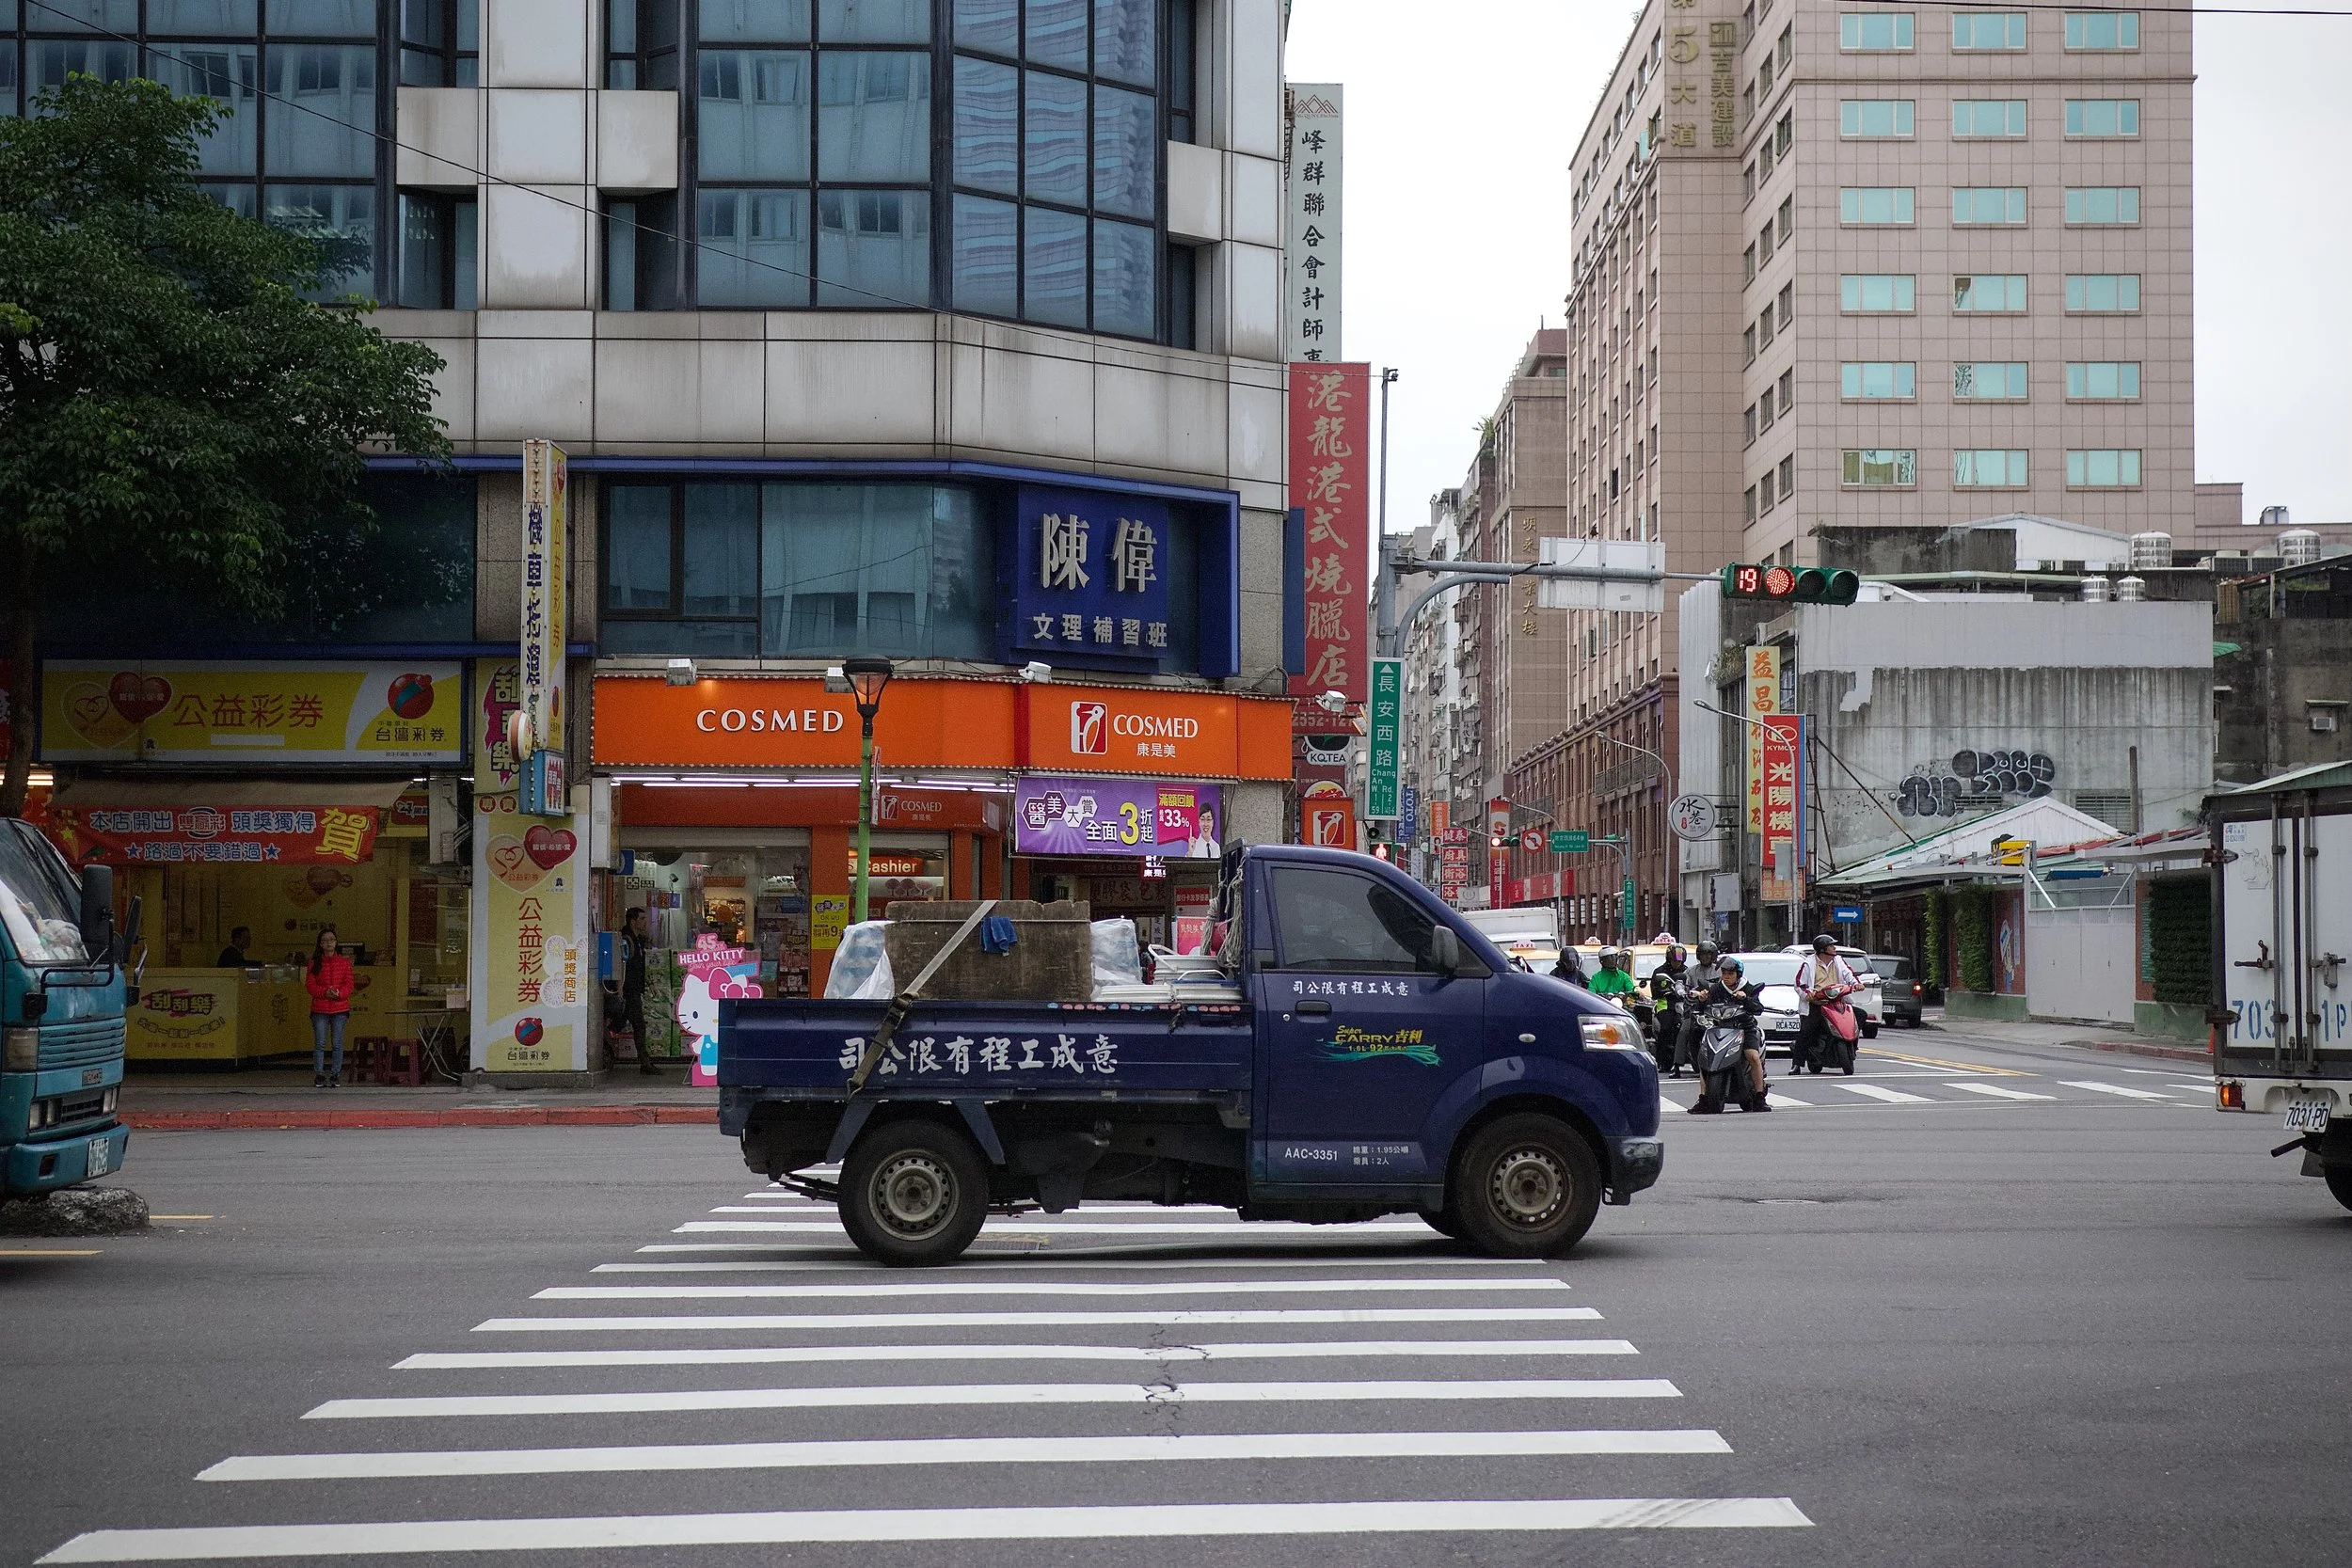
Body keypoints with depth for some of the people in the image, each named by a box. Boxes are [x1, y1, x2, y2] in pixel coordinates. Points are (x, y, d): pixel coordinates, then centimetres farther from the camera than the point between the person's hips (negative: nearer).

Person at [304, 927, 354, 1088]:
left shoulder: (344, 962, 7)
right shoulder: (315, 963, 5)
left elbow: (348, 985, 3)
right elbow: (310, 985, 0)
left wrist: (339, 993, -17)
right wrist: (325, 992, -15)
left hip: (340, 1009, 0)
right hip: (320, 1009, 0)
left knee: (338, 1044, 1)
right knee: (320, 1044, -2)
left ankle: (336, 1076, 7)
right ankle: (319, 1076, 2)